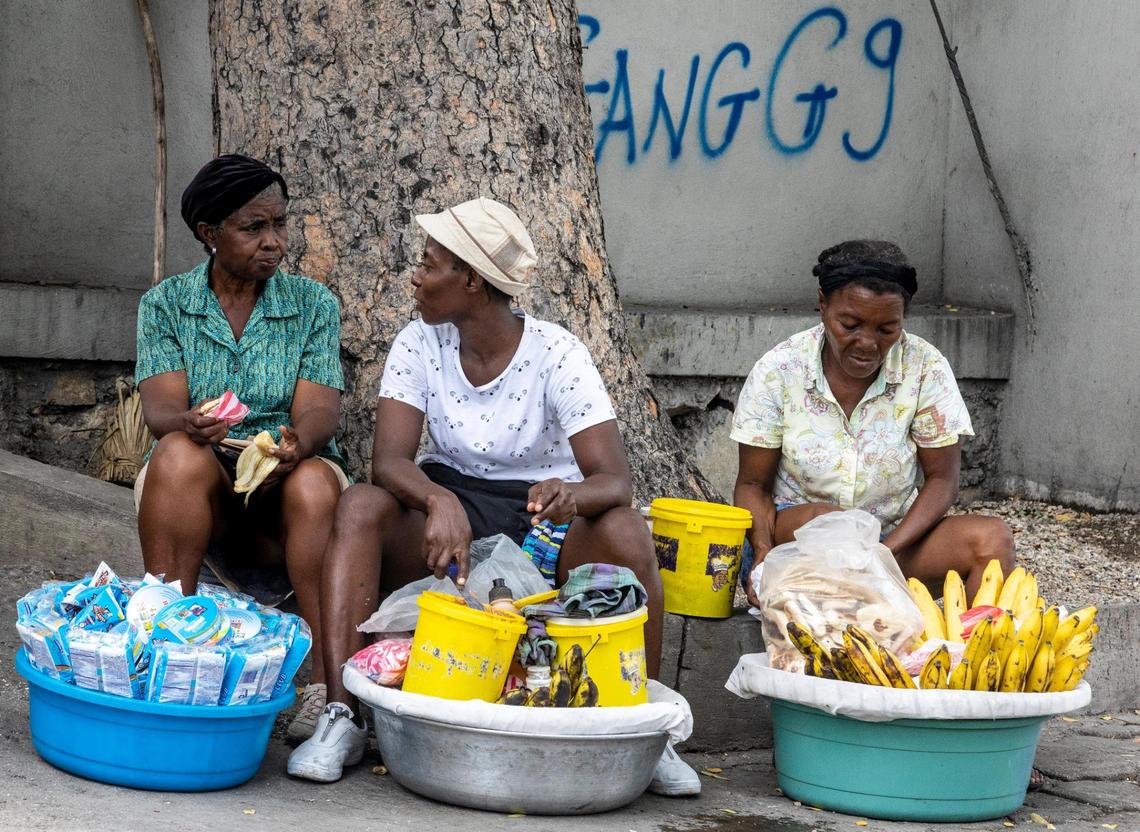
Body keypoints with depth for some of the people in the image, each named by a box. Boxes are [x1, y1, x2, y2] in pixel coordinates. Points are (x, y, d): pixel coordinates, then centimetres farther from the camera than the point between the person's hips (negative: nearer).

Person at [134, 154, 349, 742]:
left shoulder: (312, 304, 6)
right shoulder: (166, 304, 7)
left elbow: (318, 411, -6)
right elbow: (160, 406, -7)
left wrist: (298, 441, -31)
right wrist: (189, 422, -33)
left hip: (289, 477, 0)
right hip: (200, 494, 0)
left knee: (314, 483, -35)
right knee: (180, 455, -35)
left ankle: (328, 677, -37)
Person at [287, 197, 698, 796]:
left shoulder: (556, 354, -12)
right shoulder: (420, 344, -4)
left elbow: (615, 480, -20)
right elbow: (389, 459, -17)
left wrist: (573, 494, -45)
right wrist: (439, 502, -40)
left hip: (541, 516, -2)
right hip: (448, 510, 2)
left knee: (624, 533, -33)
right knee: (361, 507, -29)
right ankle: (342, 718, -32)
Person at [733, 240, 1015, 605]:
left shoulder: (925, 367, -6)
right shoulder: (778, 370, -7)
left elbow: (941, 478, -3)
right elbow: (753, 483, -2)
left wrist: (888, 550, -20)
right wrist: (764, 554, -23)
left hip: (897, 537, 2)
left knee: (993, 538, -24)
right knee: (824, 521, -36)